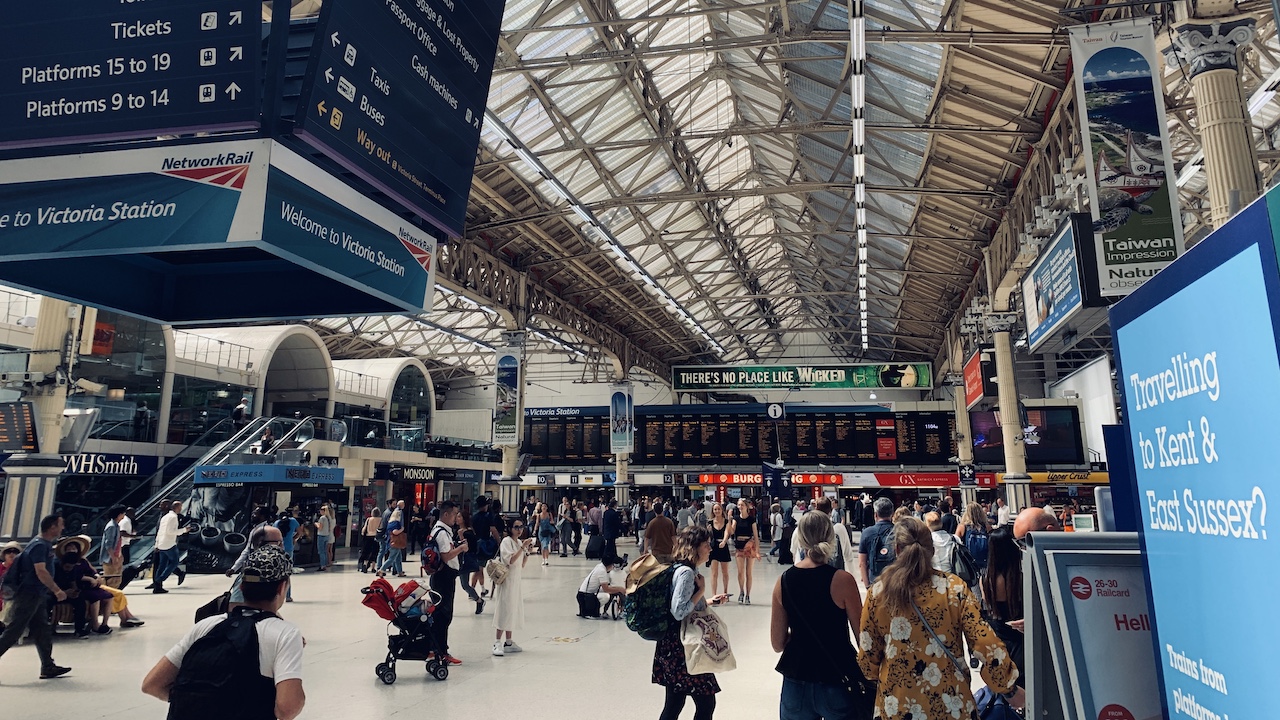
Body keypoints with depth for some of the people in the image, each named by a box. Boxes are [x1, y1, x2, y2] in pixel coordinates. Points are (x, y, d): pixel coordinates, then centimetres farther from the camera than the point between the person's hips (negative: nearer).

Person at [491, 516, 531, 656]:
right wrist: (522, 548, -21)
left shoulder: (520, 542, 12)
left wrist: (528, 552, 1)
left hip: (517, 580, 8)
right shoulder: (506, 541, -10)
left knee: (513, 610, 11)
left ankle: (508, 642, 19)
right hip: (507, 580, -8)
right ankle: (497, 643, -6)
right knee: (503, 610, -9)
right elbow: (510, 560, -21)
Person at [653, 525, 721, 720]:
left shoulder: (687, 570, 11)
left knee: (674, 704, 15)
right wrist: (702, 590, -17)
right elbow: (679, 612, -25)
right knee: (706, 703, 1)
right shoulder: (686, 573, -19)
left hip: (675, 646, 10)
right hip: (682, 646, -10)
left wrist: (707, 601, 12)